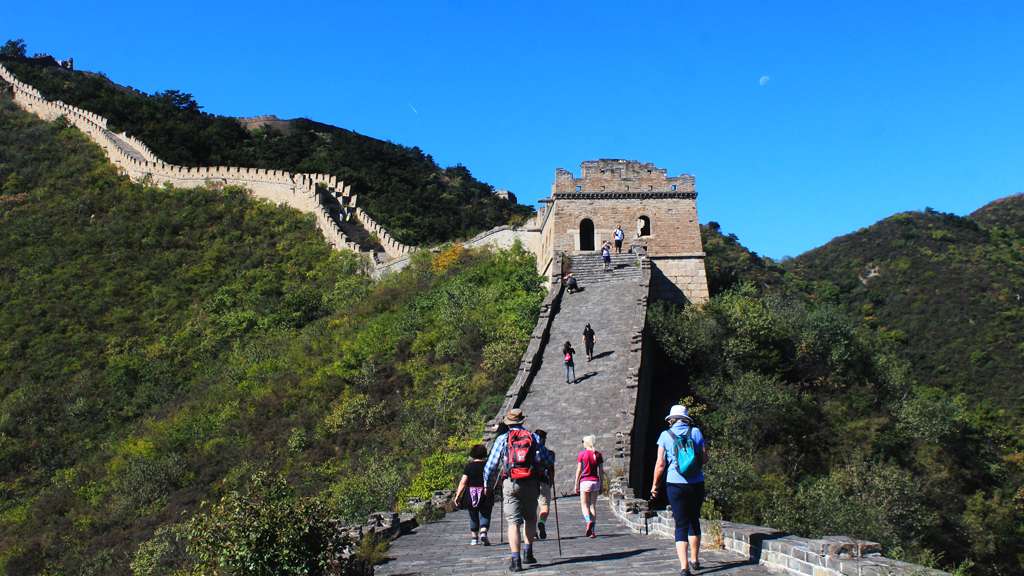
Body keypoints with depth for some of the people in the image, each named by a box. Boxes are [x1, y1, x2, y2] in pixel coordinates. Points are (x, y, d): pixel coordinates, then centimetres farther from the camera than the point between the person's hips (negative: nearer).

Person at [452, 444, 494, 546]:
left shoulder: (469, 466, -2)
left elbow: (463, 482, -5)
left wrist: (457, 496, -1)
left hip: (471, 494, 1)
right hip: (485, 494, -1)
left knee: (473, 516, 14)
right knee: (485, 515, 6)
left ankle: (474, 538, 20)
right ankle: (483, 533, -17)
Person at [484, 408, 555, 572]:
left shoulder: (502, 439, 4)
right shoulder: (534, 437, 7)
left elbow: (491, 465, 4)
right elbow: (549, 461, 6)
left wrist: (486, 484, 18)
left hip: (510, 484, -1)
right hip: (531, 484, 1)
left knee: (513, 522, 0)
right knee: (530, 518, 21)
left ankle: (515, 560, -8)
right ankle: (527, 553, 16)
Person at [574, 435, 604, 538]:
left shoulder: (581, 454, -4)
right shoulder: (598, 455, 5)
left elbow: (579, 470, -5)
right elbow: (601, 471, 6)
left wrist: (576, 484, 1)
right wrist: (601, 485, 13)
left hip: (585, 481, -3)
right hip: (595, 481, 3)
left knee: (584, 505, 5)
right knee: (593, 505, 9)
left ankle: (589, 521, -24)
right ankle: (593, 531, 5)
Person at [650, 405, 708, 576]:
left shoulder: (666, 435, -4)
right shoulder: (696, 432, 0)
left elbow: (660, 463, -6)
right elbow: (705, 458, 3)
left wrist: (654, 485, 5)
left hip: (676, 485, -2)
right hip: (697, 484, 2)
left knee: (681, 525, 1)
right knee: (694, 520, 20)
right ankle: (694, 560, 32)